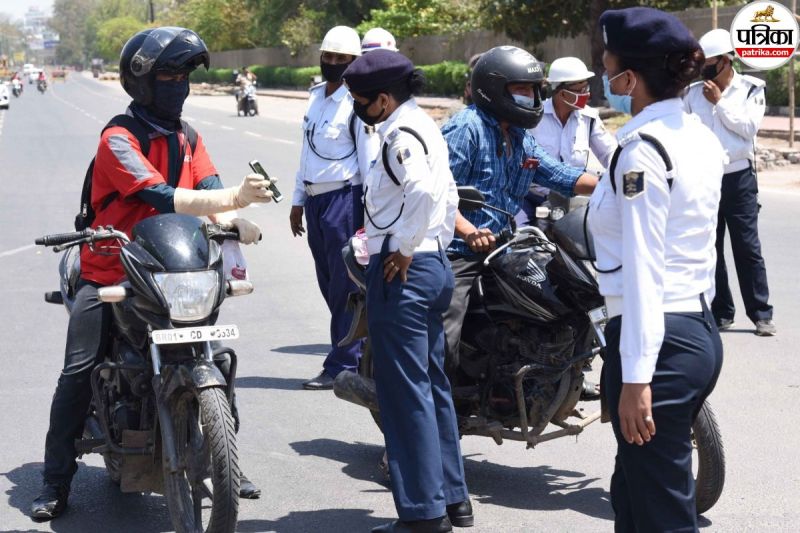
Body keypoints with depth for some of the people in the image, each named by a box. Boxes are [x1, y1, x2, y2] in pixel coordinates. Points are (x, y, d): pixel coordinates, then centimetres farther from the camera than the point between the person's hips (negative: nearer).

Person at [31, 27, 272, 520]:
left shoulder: (187, 138, 10)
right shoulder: (118, 139, -13)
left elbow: (209, 190, -5)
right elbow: (161, 196, -26)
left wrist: (235, 220, -29)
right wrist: (235, 198, -36)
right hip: (109, 272, -6)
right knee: (78, 374, -10)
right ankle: (56, 482, 0)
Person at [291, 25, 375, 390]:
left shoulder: (356, 103, -10)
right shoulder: (316, 96, 14)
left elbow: (369, 161, -12)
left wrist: (369, 212, -15)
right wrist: (298, 201, 20)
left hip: (344, 199, -8)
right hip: (315, 201, 8)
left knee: (345, 287, -4)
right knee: (328, 284, 11)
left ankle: (342, 366, 1)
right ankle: (361, 353, 20)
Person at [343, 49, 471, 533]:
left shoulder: (401, 133, -15)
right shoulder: (424, 125, 16)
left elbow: (423, 189, -33)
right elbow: (449, 197, 22)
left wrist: (403, 248, -22)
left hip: (401, 271, -10)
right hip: (435, 265, 10)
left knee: (405, 393, -4)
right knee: (433, 385, 16)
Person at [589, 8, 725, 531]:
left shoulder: (642, 149, -16)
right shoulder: (701, 137, 11)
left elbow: (643, 269, -20)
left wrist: (635, 376, -20)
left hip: (656, 339, -9)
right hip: (702, 330, 9)